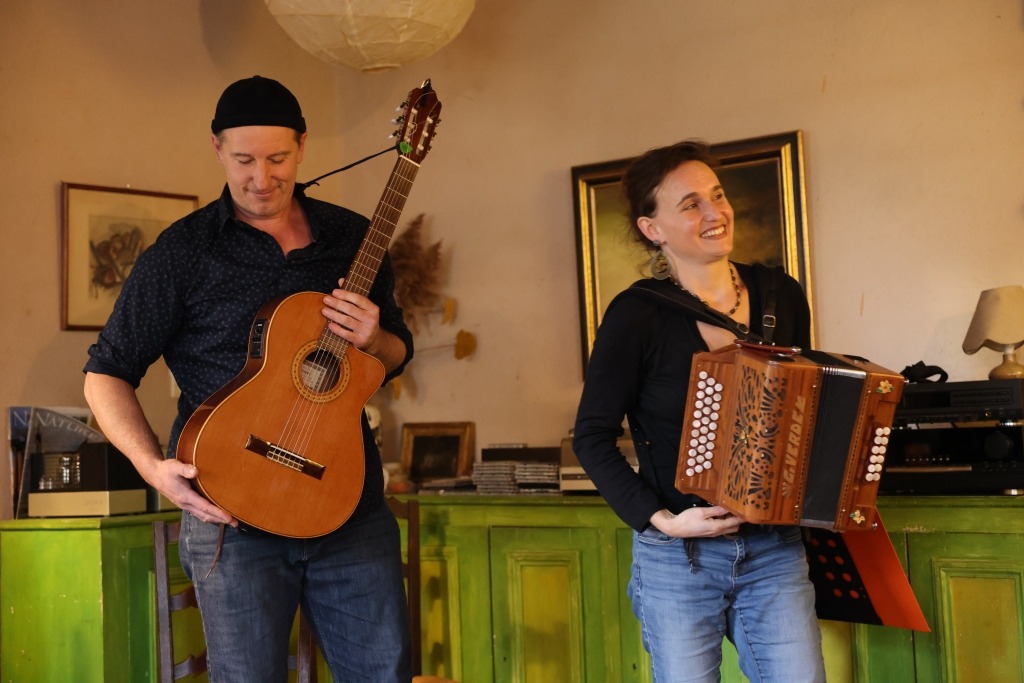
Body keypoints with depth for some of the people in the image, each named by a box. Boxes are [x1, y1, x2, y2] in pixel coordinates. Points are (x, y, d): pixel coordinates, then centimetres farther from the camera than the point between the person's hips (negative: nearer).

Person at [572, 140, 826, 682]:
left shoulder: (782, 296, 3)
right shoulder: (637, 314, -10)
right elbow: (593, 438, -6)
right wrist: (660, 518, -14)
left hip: (775, 554, 3)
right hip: (678, 559, -3)